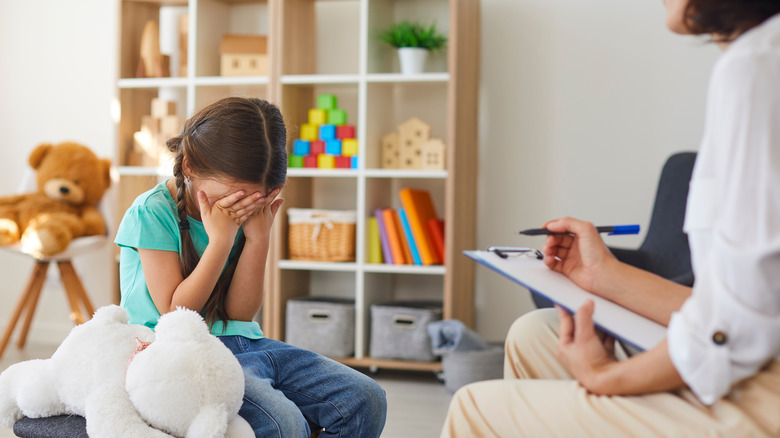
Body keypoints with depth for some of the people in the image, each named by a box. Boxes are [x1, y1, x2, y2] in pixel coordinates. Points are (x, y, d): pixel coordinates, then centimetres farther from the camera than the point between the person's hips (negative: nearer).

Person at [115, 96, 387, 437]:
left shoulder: (244, 215, 6)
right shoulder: (152, 212, -9)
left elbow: (240, 313, 3)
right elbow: (175, 313, -13)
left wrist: (258, 237, -8)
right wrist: (221, 239, -18)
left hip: (241, 343, 6)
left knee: (366, 400, -9)